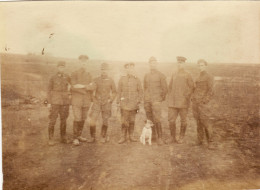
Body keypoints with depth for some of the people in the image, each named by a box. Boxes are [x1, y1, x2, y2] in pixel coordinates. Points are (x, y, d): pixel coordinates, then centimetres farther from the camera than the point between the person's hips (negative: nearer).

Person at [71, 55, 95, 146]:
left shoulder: (89, 75, 11)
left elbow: (92, 87, 0)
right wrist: (87, 87, -14)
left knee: (83, 119, 9)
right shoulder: (74, 74, -3)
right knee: (77, 119, -8)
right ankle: (75, 138, 3)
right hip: (76, 100, -4)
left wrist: (82, 86, -18)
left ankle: (79, 135, 23)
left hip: (86, 101, 5)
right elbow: (74, 87, -16)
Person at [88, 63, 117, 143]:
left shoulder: (110, 80, 3)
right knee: (92, 121, -8)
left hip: (106, 104, 0)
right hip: (97, 103, 0)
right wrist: (93, 98, 3)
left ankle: (103, 138, 21)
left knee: (105, 121, 5)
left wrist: (110, 100, 0)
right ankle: (92, 137, 8)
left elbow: (114, 92, 10)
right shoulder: (96, 80, 4)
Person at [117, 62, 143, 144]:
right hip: (124, 104, -1)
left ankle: (131, 136, 17)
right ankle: (123, 137, 4)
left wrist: (138, 101, -1)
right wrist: (118, 102, 3)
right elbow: (119, 91, 8)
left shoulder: (137, 80, 7)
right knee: (124, 121, -5)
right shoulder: (122, 79, 7)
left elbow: (140, 91, 8)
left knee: (132, 121, 6)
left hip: (133, 104, 1)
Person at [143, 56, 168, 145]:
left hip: (156, 100, -4)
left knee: (157, 119, -12)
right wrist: (145, 99, 15)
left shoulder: (161, 75, 0)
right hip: (147, 101, 5)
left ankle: (159, 137, -5)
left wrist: (162, 98, 3)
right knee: (150, 119, 8)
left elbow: (164, 88, 1)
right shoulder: (146, 76, 13)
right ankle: (153, 134, 22)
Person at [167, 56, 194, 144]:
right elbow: (170, 87, 19)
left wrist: (186, 97, -8)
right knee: (171, 120, -1)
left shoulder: (187, 75, 0)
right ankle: (173, 138, 12)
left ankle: (181, 137, 21)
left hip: (183, 102, -3)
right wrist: (170, 97, 9)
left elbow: (191, 87, -1)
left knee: (183, 120, 6)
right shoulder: (174, 75, 12)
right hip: (173, 102, 4)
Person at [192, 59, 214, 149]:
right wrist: (193, 100, 11)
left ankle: (210, 142, 3)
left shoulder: (209, 77, -5)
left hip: (203, 103, -7)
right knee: (198, 122, 10)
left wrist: (204, 102, -17)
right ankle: (200, 140, 17)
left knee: (206, 122, -6)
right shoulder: (198, 77, 17)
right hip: (195, 103, 7)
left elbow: (211, 92, -12)